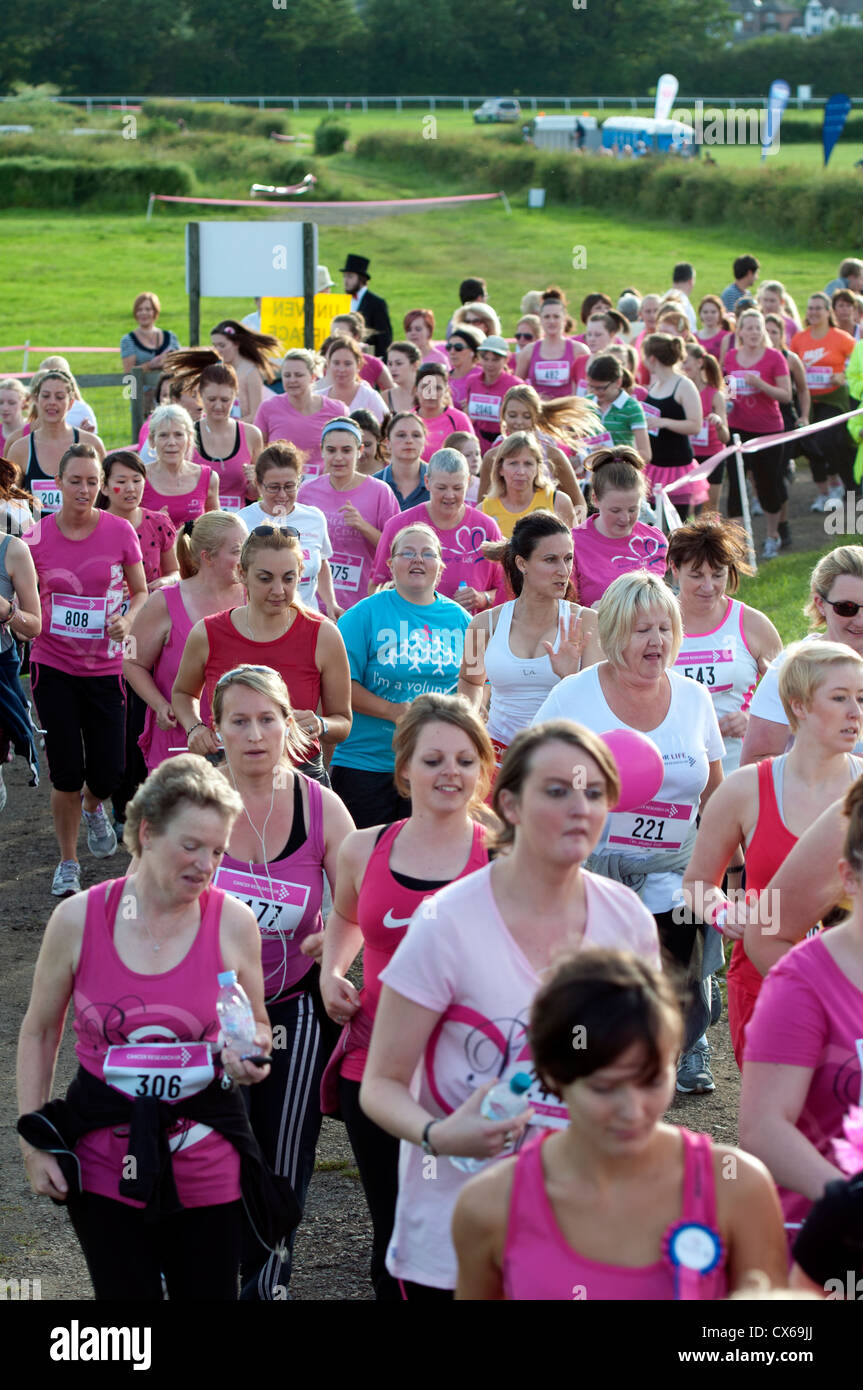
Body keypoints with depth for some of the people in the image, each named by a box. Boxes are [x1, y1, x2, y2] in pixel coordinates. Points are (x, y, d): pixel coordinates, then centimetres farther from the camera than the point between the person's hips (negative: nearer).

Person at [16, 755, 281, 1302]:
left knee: (209, 1291, 7)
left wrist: (249, 1051, -12)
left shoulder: (234, 922, -5)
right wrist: (34, 1143, 2)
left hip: (207, 1168, 1)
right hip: (104, 1167, -1)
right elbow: (39, 1034, 6)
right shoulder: (78, 918, -6)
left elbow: (256, 1027, 11)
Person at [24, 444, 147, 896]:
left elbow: (141, 591, 6)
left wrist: (128, 620, -13)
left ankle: (93, 807, 38)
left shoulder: (120, 531, -5)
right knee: (67, 771, -3)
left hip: (104, 667, 1)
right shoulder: (37, 536, -4)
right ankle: (67, 863, 18)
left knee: (108, 770, -1)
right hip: (53, 666, 0)